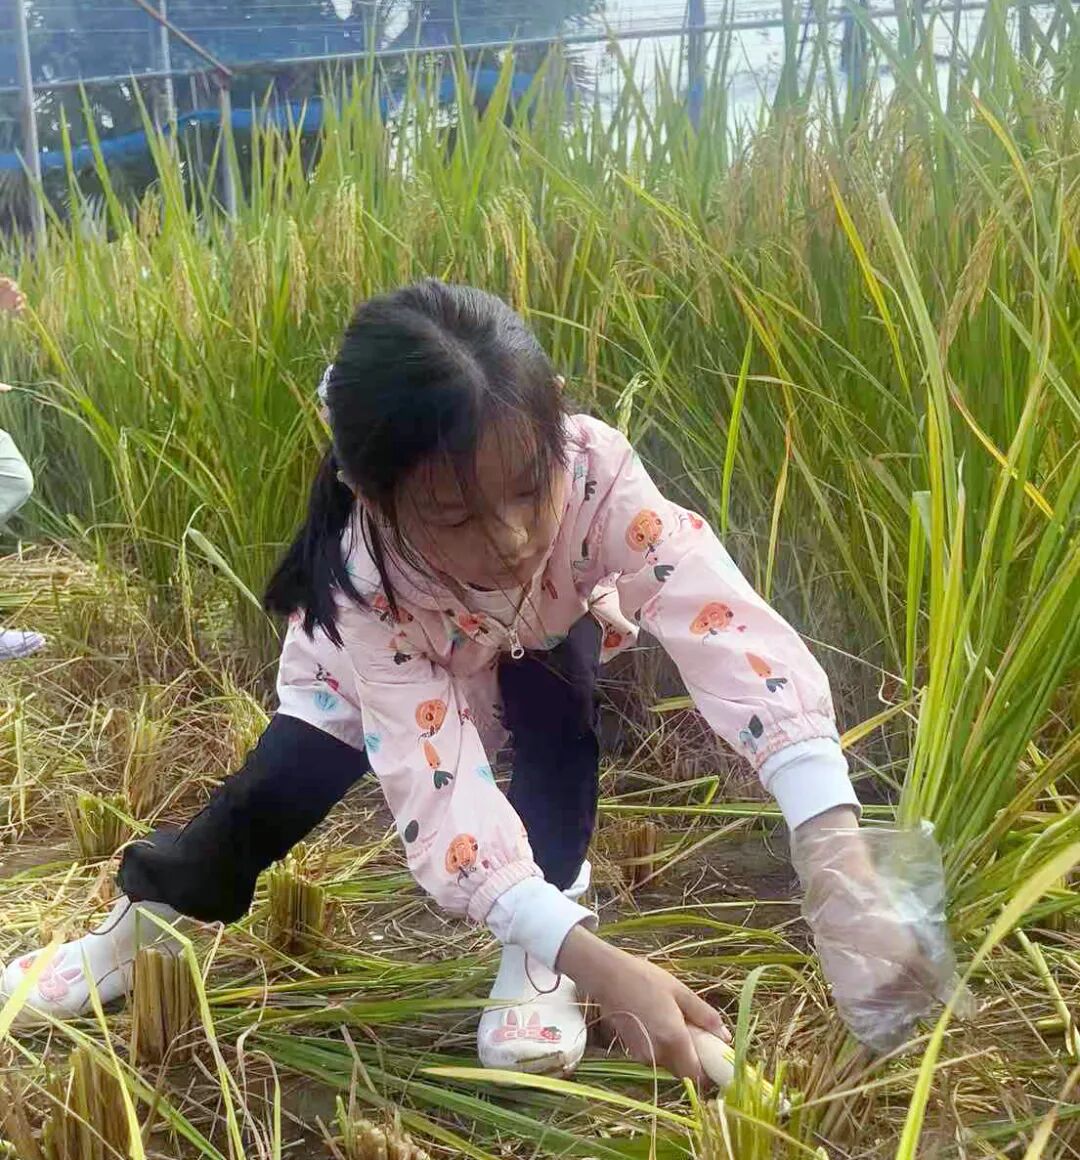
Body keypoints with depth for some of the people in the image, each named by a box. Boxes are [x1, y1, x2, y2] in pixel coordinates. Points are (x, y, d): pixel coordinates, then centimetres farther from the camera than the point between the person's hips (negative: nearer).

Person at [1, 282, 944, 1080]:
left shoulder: (594, 470, -44)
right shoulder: (366, 586, -42)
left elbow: (730, 631, -54)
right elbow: (441, 791, -47)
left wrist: (838, 862, -66)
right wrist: (595, 963, -58)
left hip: (543, 654, 1)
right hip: (380, 666, -1)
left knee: (554, 691, -30)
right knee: (275, 792, -13)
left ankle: (531, 956, -10)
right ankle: (144, 916, 20)